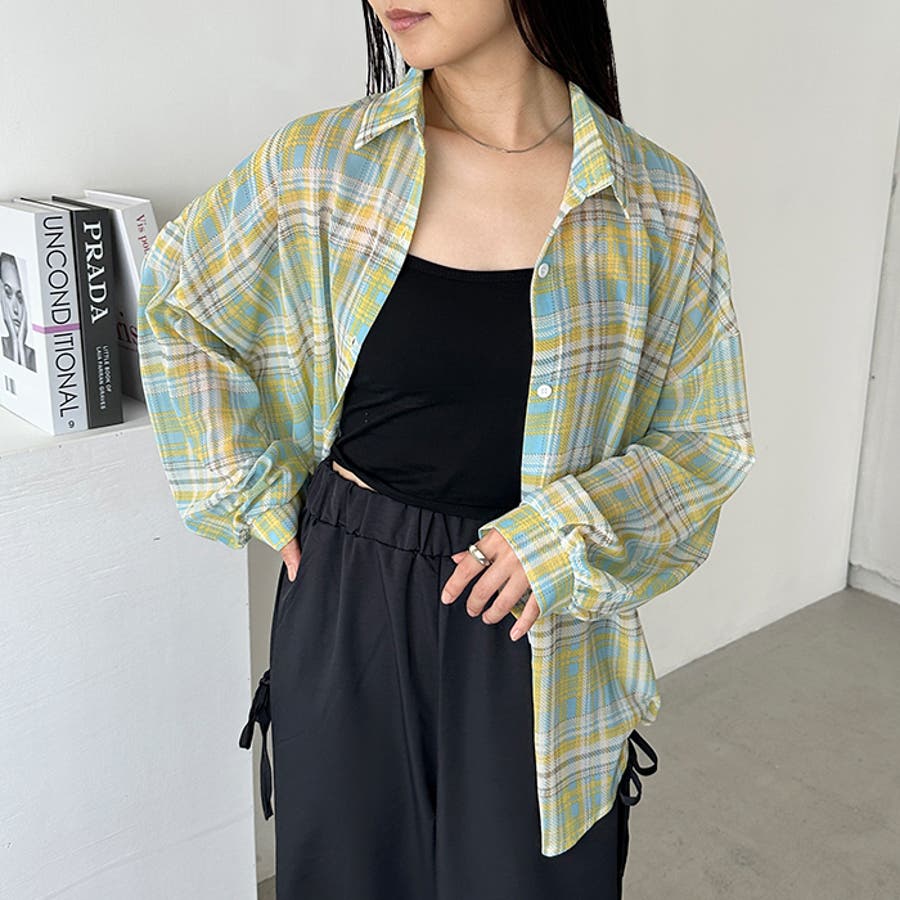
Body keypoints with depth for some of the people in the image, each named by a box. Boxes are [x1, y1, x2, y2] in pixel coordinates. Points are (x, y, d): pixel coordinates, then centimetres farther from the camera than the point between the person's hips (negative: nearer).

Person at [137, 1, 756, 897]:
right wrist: (252, 485, 4)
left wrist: (573, 533, -15)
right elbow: (174, 297, 10)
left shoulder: (660, 204, -7)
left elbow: (706, 440, 1)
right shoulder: (317, 165, -6)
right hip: (350, 614, 1)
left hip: (541, 638, 0)